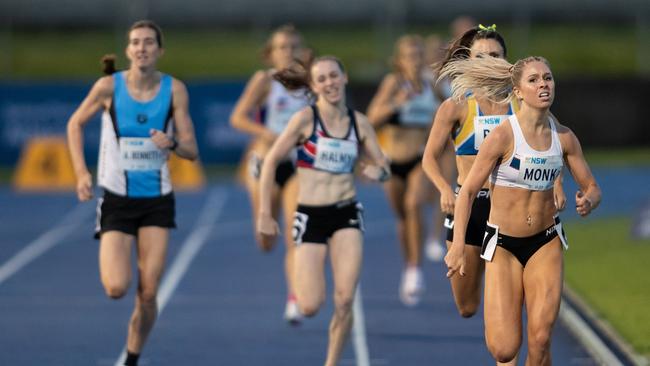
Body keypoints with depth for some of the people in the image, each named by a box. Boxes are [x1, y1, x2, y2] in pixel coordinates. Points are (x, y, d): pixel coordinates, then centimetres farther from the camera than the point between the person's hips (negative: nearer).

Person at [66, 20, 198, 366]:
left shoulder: (174, 90, -6)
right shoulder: (109, 86, -9)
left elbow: (191, 151, -3)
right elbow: (75, 124, 7)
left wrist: (172, 143, -26)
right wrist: (81, 173, -4)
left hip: (156, 201, 1)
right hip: (117, 199, -1)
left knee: (148, 294, -4)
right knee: (116, 289, -14)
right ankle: (109, 261, 24)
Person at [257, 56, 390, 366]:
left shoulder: (359, 123, 5)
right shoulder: (306, 118, -6)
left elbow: (384, 167, 13)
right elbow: (271, 161, -4)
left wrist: (379, 172, -12)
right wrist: (265, 214, -6)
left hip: (346, 214, 2)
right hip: (311, 215, -2)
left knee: (345, 300, -10)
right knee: (310, 307, -8)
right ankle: (302, 284, 30)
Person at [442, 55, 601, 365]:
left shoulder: (564, 137, -1)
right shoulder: (503, 135, -14)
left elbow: (592, 188, 9)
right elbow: (468, 191, -12)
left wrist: (588, 203, -16)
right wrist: (458, 246, -21)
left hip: (546, 242, 3)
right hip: (503, 245, -3)